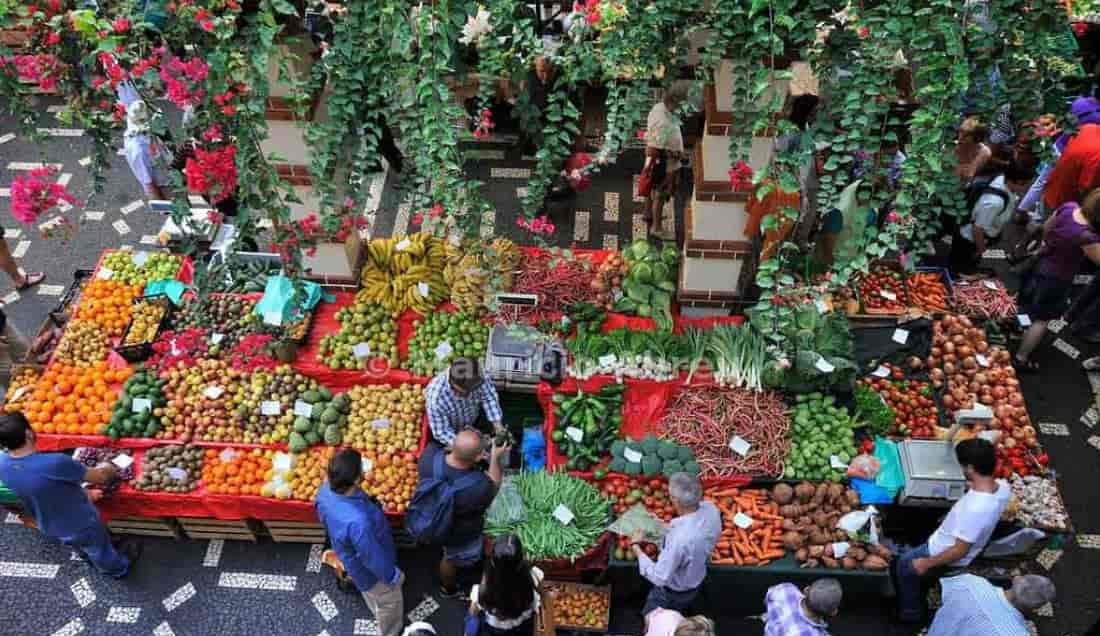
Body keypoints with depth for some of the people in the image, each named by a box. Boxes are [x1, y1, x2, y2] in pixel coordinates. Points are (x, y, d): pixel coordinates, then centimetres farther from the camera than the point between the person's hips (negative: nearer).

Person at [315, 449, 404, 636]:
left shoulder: (325, 490, -27)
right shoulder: (358, 522, -49)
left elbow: (324, 519, -2)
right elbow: (373, 558, -31)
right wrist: (393, 576, -12)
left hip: (349, 556, 7)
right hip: (369, 570, -7)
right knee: (389, 601, 26)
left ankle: (377, 613, 67)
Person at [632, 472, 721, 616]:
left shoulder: (679, 539, -46)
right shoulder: (710, 509, -24)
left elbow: (659, 577, -32)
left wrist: (636, 547, -23)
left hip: (673, 594, -6)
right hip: (696, 581, 6)